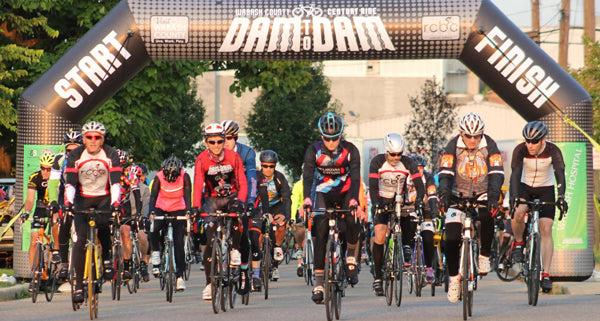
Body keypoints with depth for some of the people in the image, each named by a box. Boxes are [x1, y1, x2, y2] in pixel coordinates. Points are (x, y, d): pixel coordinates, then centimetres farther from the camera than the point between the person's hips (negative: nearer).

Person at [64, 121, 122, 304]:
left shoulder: (111, 155, -10)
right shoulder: (75, 156, -9)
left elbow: (115, 182, -17)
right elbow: (70, 182, -14)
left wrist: (115, 202, -33)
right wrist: (68, 201, -31)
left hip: (104, 198, 0)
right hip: (83, 199, 0)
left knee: (103, 223, -33)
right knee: (80, 238, -16)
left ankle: (106, 258, -7)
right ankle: (78, 285, -15)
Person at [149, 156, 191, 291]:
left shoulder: (184, 177, -18)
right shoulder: (159, 177, -18)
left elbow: (187, 195, -25)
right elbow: (153, 195, -25)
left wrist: (188, 211, -41)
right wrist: (152, 212, -41)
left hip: (178, 210, 0)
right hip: (161, 209, 0)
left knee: (179, 243, -8)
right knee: (154, 229, -31)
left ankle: (180, 276, -2)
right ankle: (156, 253, -7)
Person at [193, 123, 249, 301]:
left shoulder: (233, 157, -12)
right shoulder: (202, 160, -14)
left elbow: (242, 183, -17)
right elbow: (198, 185, -25)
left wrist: (240, 201, -35)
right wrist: (196, 207, -39)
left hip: (231, 196, 0)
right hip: (212, 199, 0)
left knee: (236, 211, -37)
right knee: (210, 242, -10)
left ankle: (235, 250, -17)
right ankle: (209, 283, 0)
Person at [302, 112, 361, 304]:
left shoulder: (350, 150, -18)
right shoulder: (314, 151, -17)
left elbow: (355, 177, -26)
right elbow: (308, 176, -26)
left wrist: (354, 200, -42)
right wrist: (307, 199, -43)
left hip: (345, 193, 0)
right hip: (323, 194, 0)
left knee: (351, 221, -29)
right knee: (320, 233, -13)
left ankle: (351, 257, 0)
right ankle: (318, 284, -12)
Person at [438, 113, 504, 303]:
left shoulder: (489, 146, -15)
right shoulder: (454, 146, -15)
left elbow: (496, 174, -24)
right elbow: (445, 173, -23)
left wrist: (494, 197, -40)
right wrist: (443, 195, -40)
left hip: (482, 194, -1)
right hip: (459, 195, 1)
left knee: (487, 216, -34)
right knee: (451, 239, -12)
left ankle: (484, 255, -12)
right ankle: (454, 279, 5)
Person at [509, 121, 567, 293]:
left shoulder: (553, 151, -22)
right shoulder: (520, 150, -22)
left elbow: (560, 174, -31)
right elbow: (515, 174, -30)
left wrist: (561, 197, -47)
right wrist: (514, 197, -45)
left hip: (546, 189, 0)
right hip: (525, 187, 0)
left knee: (546, 230, -12)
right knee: (518, 212, -32)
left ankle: (545, 275, -13)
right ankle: (518, 243, -2)